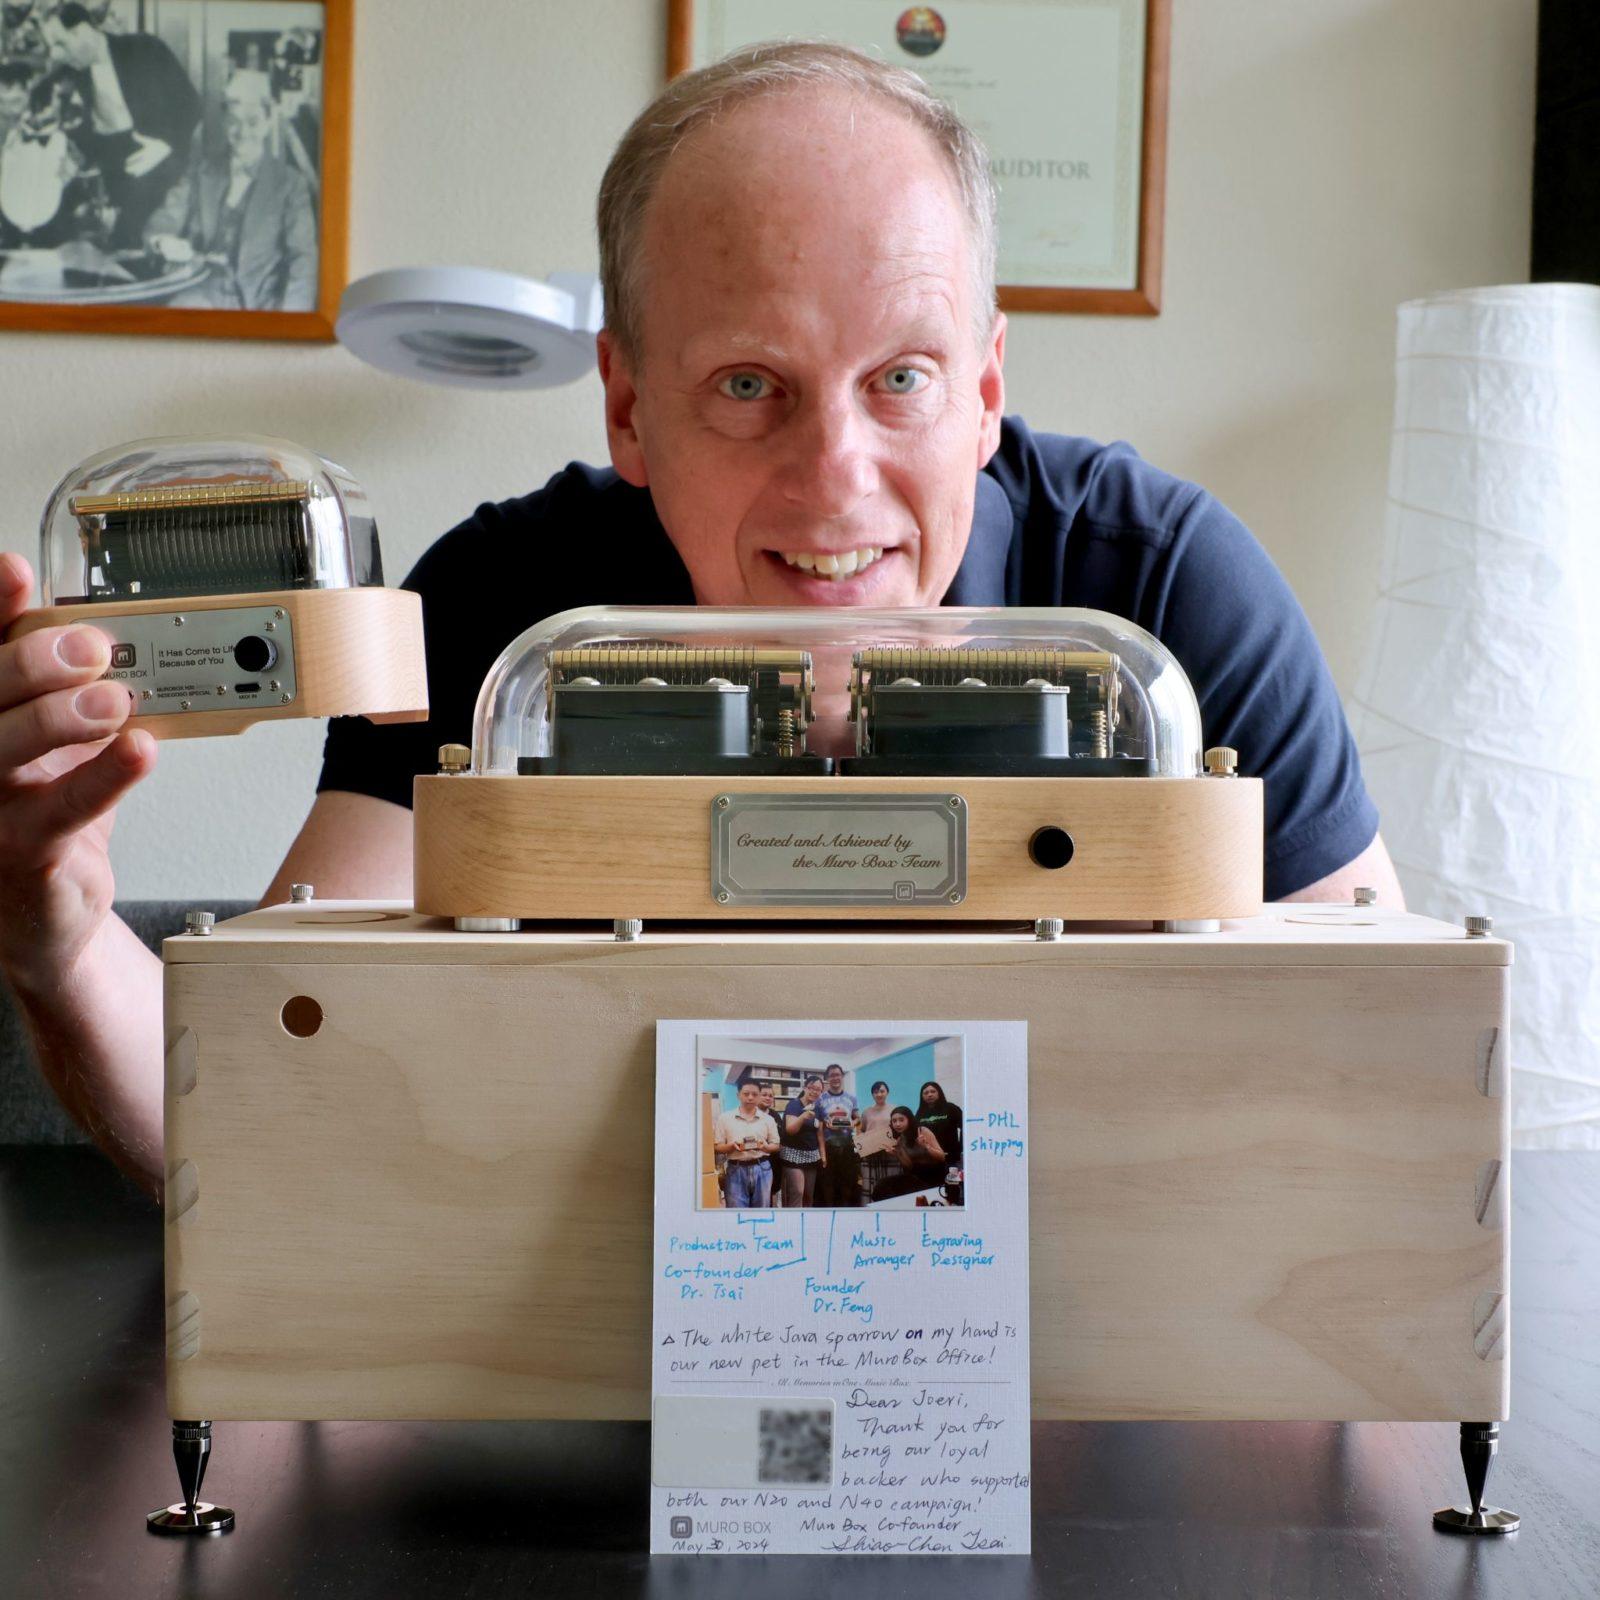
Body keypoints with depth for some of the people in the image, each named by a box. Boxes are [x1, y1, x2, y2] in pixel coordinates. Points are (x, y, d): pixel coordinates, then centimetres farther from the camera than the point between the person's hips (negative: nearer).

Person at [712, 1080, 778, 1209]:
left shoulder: (768, 1119, 7)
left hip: (762, 1169, 2)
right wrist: (732, 1146, -17)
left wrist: (764, 1147, -11)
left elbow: (775, 1145, 11)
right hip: (736, 1170, -2)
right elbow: (718, 1147, 3)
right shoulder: (725, 1118, 2)